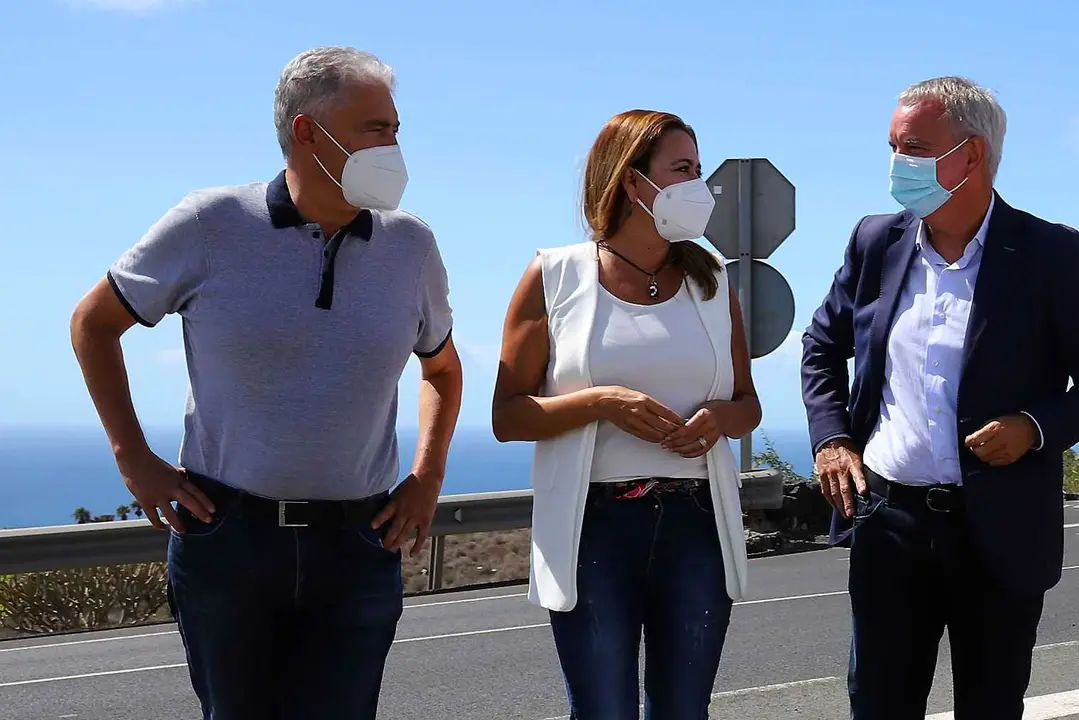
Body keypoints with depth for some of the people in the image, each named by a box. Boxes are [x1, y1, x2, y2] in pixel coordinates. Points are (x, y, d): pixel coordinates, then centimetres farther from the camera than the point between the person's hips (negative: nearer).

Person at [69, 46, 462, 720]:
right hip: (224, 535, -1)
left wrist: (428, 478, 9)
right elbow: (93, 323, 7)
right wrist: (134, 459, 1)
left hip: (358, 545, 2)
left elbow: (443, 368, 22)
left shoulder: (410, 246, 4)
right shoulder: (211, 225, -5)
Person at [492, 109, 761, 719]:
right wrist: (602, 402, -17)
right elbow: (508, 417, -2)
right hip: (593, 527, -3)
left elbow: (748, 405, 18)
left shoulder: (712, 281, 10)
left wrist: (719, 418, -5)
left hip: (698, 525, 3)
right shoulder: (555, 276, -1)